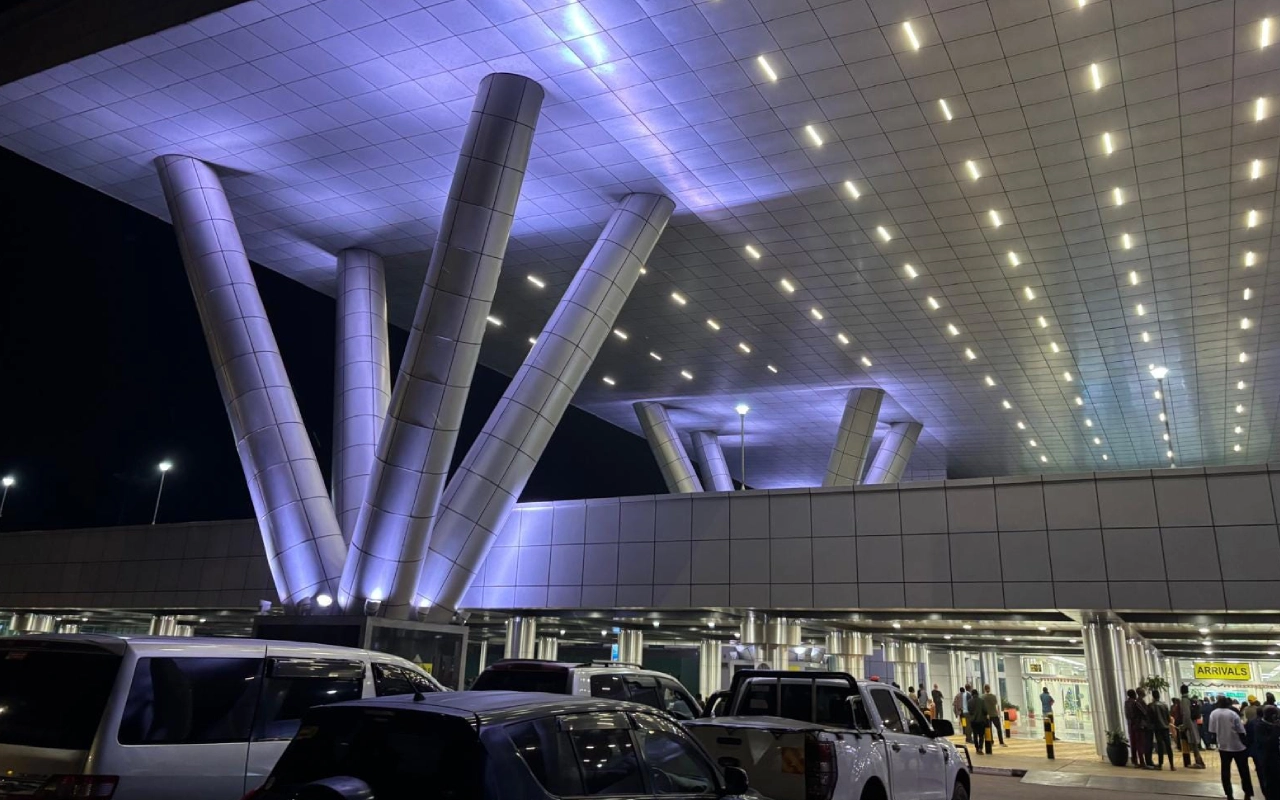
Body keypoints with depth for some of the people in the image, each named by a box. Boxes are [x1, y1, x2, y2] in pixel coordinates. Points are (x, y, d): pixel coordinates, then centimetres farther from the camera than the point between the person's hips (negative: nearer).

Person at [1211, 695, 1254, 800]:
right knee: (1244, 771, 10)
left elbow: (1213, 732, 1)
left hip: (1224, 747, 2)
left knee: (1225, 771, 9)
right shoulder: (1233, 714, -11)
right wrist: (1246, 745, 2)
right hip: (1238, 746, -2)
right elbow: (1241, 732, -10)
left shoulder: (1213, 714, -2)